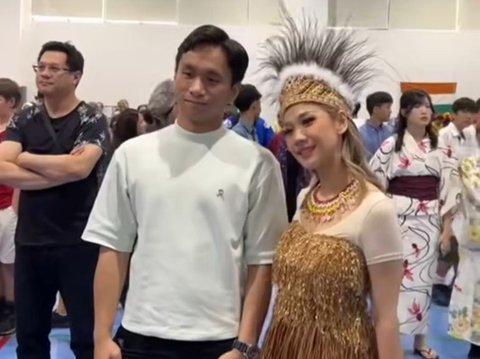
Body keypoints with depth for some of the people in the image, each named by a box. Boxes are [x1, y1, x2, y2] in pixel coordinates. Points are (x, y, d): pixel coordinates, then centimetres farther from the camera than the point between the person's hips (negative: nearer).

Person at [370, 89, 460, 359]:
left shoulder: (441, 148, 5)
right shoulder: (391, 145, -3)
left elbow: (450, 189, 5)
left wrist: (447, 228, 0)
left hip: (429, 222, 3)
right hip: (398, 219, -3)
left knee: (422, 279, 11)